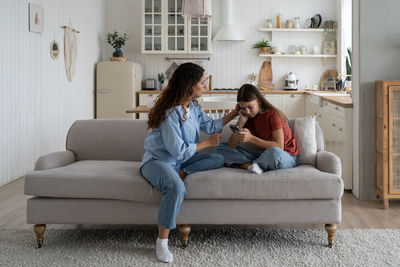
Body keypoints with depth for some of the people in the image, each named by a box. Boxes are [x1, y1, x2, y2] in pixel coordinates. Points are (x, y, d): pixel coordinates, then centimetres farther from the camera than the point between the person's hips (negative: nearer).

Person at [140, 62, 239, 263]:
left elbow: (210, 126, 19)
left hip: (181, 159, 8)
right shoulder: (170, 112, -23)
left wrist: (234, 113, 15)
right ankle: (162, 242, -26)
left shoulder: (193, 106, 4)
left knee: (219, 159, -9)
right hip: (157, 160, -8)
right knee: (176, 188, -39)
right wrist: (207, 143, -10)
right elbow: (179, 150, -23)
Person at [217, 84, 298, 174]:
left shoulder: (273, 114, -14)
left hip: (287, 157, -5)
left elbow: (279, 147, -22)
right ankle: (251, 166, -26)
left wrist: (251, 138, -28)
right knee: (221, 148, -4)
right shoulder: (246, 117, 3)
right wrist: (241, 121, -14)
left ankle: (245, 164, -16)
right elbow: (231, 146, -6)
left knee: (274, 152, -43)